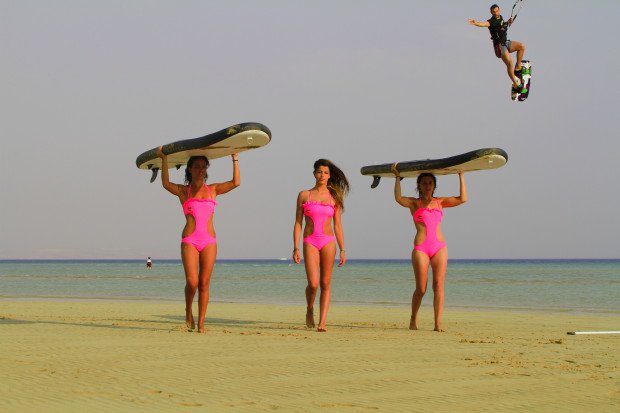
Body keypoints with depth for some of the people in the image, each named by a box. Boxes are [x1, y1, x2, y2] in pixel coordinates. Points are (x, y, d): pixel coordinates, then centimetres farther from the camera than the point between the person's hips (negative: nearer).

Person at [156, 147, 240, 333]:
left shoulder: (213, 190, 12)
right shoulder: (183, 191, 7)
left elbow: (236, 183, 1)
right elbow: (166, 184, -12)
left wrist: (235, 159, 4)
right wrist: (164, 160, -15)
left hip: (209, 242, 2)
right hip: (189, 241, -2)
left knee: (204, 283, 0)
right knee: (192, 282, -14)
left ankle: (201, 323, 5)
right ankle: (188, 312, 14)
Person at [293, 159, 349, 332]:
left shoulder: (334, 197, 8)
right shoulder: (304, 195, 6)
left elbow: (337, 225, 10)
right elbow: (298, 223, 6)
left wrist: (342, 250, 4)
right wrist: (296, 248, -2)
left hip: (328, 241, 1)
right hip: (310, 242, -1)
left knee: (325, 284, -1)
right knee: (313, 283, -12)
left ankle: (322, 323, 1)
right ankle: (309, 310, 18)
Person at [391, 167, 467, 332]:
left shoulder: (440, 202, 16)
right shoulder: (414, 203, 9)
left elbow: (462, 199, 5)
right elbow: (398, 198, -12)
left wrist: (461, 176, 7)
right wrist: (397, 177, -8)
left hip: (440, 248, 2)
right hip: (420, 248, -2)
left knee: (439, 285, -8)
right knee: (421, 289, -2)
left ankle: (438, 324, -10)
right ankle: (413, 318, 22)